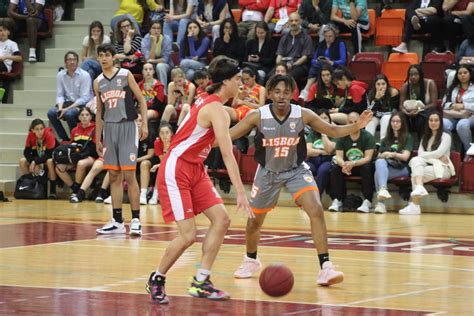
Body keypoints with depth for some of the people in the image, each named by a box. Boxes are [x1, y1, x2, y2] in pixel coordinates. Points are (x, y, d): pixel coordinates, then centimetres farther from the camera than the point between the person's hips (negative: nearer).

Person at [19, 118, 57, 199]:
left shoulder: (49, 135, -26)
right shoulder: (30, 136, -15)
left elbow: (49, 155, -27)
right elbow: (26, 152, -11)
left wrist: (35, 162, -32)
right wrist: (32, 161, -30)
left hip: (50, 158, -4)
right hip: (37, 158, 4)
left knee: (50, 161, -37)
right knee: (22, 161, -18)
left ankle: (53, 191, -34)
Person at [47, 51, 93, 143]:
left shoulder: (84, 75, -11)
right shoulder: (60, 75, 3)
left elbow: (84, 98, -15)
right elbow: (60, 95, 4)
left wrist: (67, 109, -22)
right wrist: (60, 108, -18)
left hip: (82, 105, -5)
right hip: (68, 103, 5)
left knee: (69, 113, -34)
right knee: (51, 113, -20)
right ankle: (64, 138, -6)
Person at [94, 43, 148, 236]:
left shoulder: (126, 75, -2)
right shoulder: (98, 82, 10)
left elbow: (141, 100, -1)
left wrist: (144, 124, -10)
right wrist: (97, 139, 15)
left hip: (127, 126, -5)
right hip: (109, 129, 5)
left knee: (129, 174, -9)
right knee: (114, 176, 6)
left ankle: (136, 219, -5)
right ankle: (117, 222, 9)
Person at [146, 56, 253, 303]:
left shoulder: (208, 101, 9)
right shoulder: (216, 109, -20)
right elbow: (227, 154, -27)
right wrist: (240, 193, -32)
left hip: (194, 170, 10)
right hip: (175, 170, -10)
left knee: (221, 220, -1)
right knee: (188, 235, -13)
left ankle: (200, 282, 3)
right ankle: (156, 280, 9)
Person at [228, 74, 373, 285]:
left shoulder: (303, 115, -17)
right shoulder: (257, 116, -19)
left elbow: (333, 131, -6)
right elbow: (228, 136, -12)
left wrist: (357, 126, -23)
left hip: (296, 170, -1)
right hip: (268, 172, 1)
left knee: (316, 210, -23)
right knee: (255, 220, 14)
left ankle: (325, 268, -21)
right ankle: (251, 261, 45)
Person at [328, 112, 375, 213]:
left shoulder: (368, 137, -10)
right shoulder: (342, 137, -1)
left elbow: (368, 158, -18)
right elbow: (338, 157, -8)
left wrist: (353, 164, -37)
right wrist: (344, 165, -34)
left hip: (362, 165, -3)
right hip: (346, 166, 3)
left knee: (367, 168, -36)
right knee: (335, 169, -26)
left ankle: (367, 202, -37)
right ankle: (336, 201, -27)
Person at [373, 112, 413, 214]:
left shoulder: (407, 137, 12)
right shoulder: (386, 140, 26)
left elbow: (405, 157, 0)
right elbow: (379, 156, 17)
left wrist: (392, 154, -17)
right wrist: (383, 156, -7)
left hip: (401, 169, -3)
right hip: (386, 166, 3)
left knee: (378, 173, -34)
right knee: (380, 162, -35)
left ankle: (380, 202, -50)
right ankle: (383, 189, -54)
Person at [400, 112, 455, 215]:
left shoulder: (446, 136, 7)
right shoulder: (425, 137, 22)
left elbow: (439, 152, -9)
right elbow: (420, 154, 4)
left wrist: (425, 155, -3)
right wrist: (437, 156, -7)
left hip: (442, 168, -5)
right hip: (427, 165, 5)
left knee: (415, 174, -30)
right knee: (415, 160, -29)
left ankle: (415, 205, -42)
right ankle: (419, 187, -47)